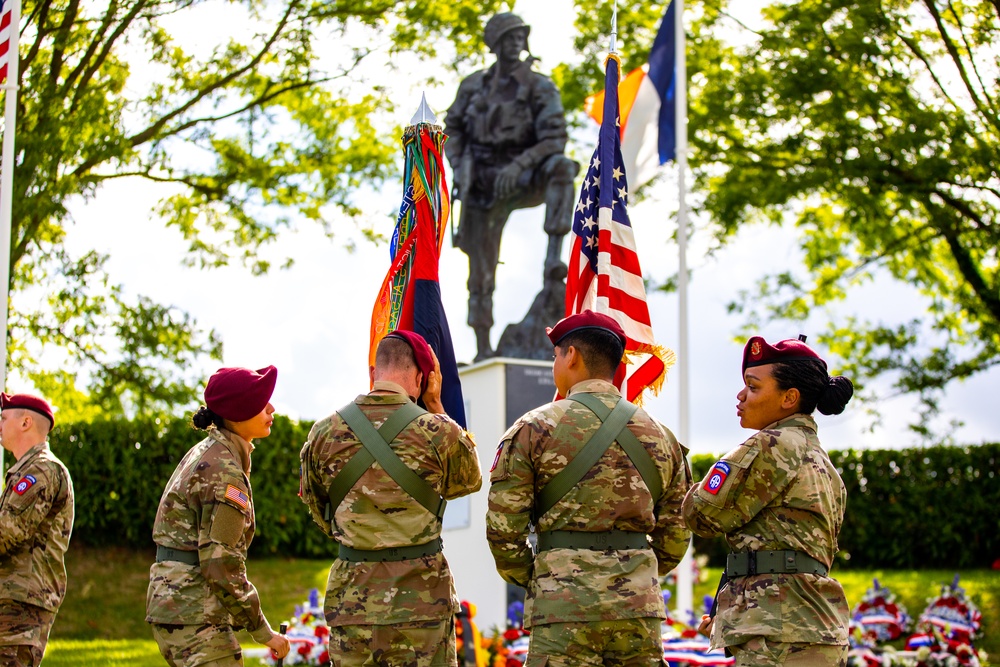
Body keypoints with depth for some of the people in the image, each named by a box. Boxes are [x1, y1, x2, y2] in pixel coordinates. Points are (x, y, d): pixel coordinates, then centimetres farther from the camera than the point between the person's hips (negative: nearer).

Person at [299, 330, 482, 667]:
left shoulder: (325, 431, 1)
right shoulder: (436, 430, -8)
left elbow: (315, 505, 16)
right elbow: (469, 481, 13)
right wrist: (437, 406, 13)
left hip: (351, 598, 3)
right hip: (420, 597, -2)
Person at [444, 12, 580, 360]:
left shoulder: (539, 87, -5)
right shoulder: (474, 85, 5)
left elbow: (555, 139, -14)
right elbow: (452, 129, 13)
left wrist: (519, 165, -28)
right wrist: (459, 167, -5)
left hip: (521, 179, -2)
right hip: (482, 185, 2)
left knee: (561, 168, -35)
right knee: (481, 271, 0)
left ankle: (553, 258, -42)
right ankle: (483, 350, 8)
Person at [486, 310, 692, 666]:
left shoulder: (535, 428, 0)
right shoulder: (660, 435, 13)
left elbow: (503, 526, -4)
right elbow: (675, 536, 14)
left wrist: (528, 579, 11)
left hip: (564, 603, -4)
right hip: (638, 604, 4)